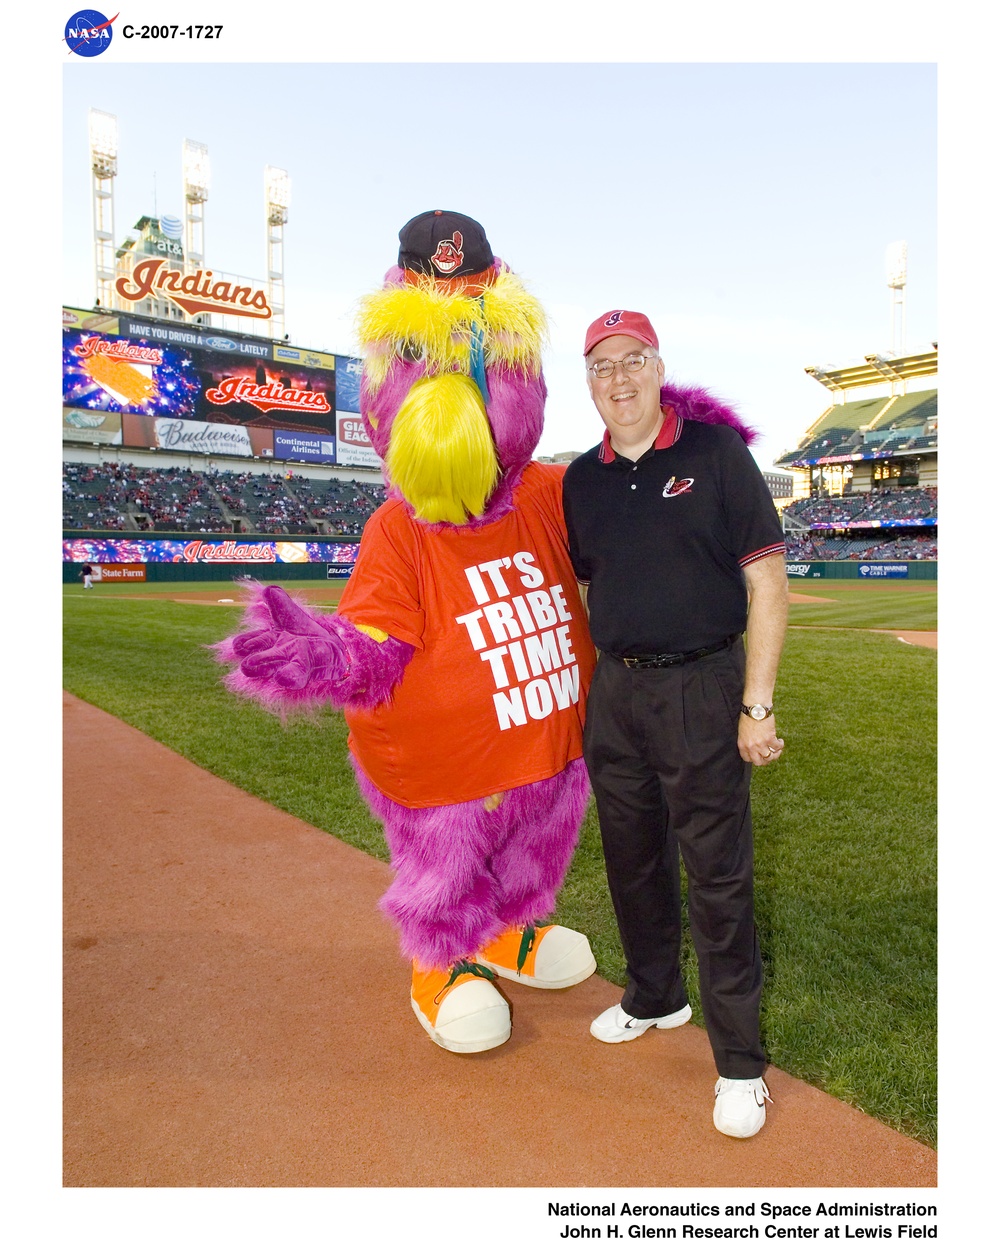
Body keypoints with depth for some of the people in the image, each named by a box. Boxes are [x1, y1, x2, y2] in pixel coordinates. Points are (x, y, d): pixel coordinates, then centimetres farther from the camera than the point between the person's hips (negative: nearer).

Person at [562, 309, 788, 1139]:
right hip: (614, 691, 5)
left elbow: (766, 581, -8)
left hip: (702, 688, -5)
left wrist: (757, 704, -13)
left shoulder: (717, 450, -5)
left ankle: (741, 1062, 21)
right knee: (632, 858, 17)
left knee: (718, 876, 2)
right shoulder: (582, 479, 9)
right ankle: (655, 999, 41)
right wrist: (579, 699, 12)